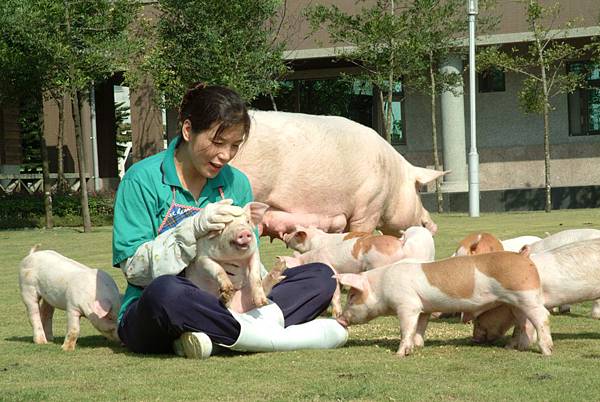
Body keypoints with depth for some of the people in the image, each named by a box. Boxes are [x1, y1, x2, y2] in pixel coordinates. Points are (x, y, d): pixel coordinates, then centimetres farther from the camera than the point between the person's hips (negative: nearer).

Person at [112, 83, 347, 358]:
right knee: (164, 290, -42)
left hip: (218, 309, 6)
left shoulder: (236, 183, 10)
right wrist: (195, 228, -21)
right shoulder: (143, 180, -5)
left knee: (321, 276, -6)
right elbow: (134, 267, -10)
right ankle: (276, 338, -31)